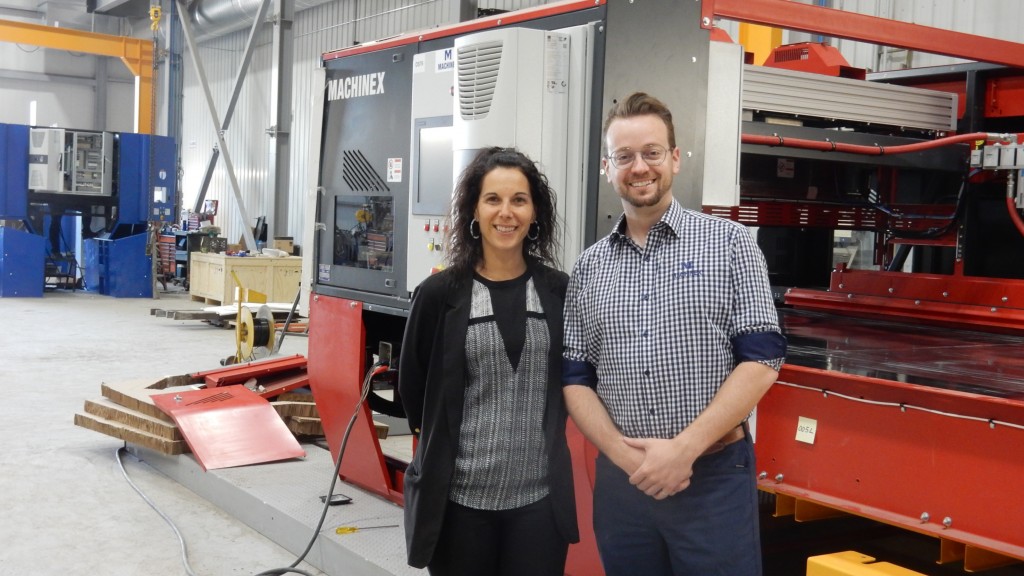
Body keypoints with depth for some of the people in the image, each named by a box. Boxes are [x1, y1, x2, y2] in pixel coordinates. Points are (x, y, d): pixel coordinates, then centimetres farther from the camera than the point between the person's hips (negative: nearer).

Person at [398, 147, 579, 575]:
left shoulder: (559, 291, 2)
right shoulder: (440, 294, -5)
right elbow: (413, 387, 4)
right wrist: (443, 442, 9)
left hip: (540, 496, 2)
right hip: (460, 495, -1)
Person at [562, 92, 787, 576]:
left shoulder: (728, 243, -2)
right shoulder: (589, 267, 7)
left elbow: (762, 359, -8)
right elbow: (575, 378, 7)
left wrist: (685, 448, -15)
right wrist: (623, 453, -9)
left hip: (714, 476, -3)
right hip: (620, 479, 3)